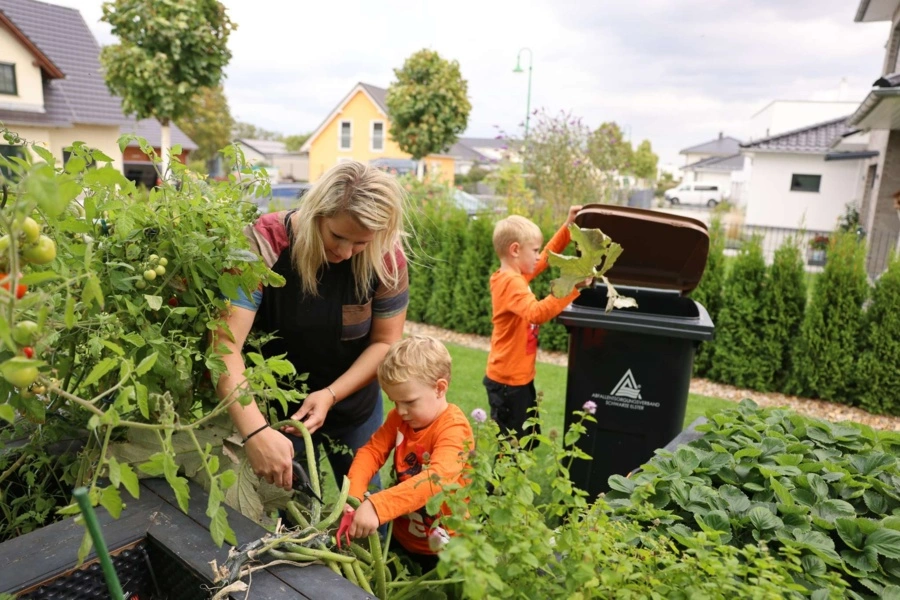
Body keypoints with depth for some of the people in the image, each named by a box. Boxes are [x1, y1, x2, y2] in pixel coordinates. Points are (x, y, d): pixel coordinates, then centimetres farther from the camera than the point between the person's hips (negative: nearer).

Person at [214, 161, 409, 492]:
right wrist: (256, 432, -44)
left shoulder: (386, 257, -20)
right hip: (275, 408, -1)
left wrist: (331, 395, -23)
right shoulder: (263, 244, -26)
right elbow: (226, 344, -33)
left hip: (354, 409, 2)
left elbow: (385, 341, -11)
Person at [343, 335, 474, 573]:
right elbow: (371, 451, -10)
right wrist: (353, 495, -28)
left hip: (441, 550, -6)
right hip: (401, 538, 6)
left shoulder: (454, 429, -27)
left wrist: (377, 506, -50)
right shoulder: (399, 418, -4)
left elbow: (437, 478, -41)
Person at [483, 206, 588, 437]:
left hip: (518, 376, 10)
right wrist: (570, 287, -40)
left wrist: (568, 227, 12)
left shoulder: (515, 275, 5)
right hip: (508, 381, -10)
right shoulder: (511, 282, -23)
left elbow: (546, 256, 18)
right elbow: (537, 313, -39)